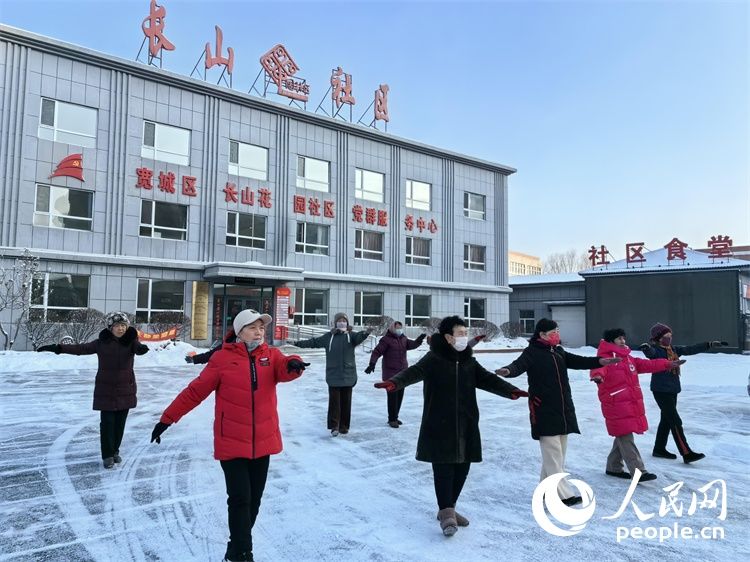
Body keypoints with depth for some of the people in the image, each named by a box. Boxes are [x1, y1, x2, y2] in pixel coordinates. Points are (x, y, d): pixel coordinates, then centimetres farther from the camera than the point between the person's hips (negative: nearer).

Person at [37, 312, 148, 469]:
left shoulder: (131, 341, -6)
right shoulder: (102, 342, -4)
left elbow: (139, 348, -27)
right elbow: (81, 348, -5)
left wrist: (141, 348, -52)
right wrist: (57, 347, -14)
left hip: (126, 389, 1)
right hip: (106, 389, -1)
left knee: (120, 422, 10)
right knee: (107, 422, 0)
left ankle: (115, 451, 27)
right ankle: (107, 455, 12)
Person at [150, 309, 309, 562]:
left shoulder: (271, 355, 2)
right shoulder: (223, 358, -7)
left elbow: (284, 369, -19)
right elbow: (195, 391, -3)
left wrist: (294, 364, -43)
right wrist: (167, 418, -3)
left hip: (263, 441, 4)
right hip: (232, 443, -4)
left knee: (254, 499, 15)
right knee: (240, 499, -4)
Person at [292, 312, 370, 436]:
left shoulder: (351, 335, 0)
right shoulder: (329, 336, 5)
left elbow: (359, 337, -21)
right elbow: (314, 342, 11)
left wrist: (365, 333, -44)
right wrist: (299, 343, 10)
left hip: (348, 375, 0)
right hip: (333, 375, 0)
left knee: (346, 401, 8)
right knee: (334, 401, -3)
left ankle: (344, 426, 20)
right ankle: (334, 426, 4)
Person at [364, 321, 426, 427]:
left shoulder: (403, 339, 10)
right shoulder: (386, 339, -10)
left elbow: (412, 344, -3)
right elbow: (377, 352, -15)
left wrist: (418, 340, -22)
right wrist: (372, 364, -27)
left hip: (402, 372, 7)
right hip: (391, 373, -7)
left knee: (400, 395, 13)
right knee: (393, 396, -6)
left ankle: (395, 417, 26)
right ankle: (392, 419, 4)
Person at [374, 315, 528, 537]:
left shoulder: (469, 362, 9)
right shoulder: (433, 359, -9)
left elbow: (488, 379, 3)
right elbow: (413, 372, -23)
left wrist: (510, 390, -14)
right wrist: (394, 382, -43)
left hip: (466, 426, 6)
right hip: (439, 427, -6)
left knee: (462, 467, 12)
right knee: (443, 468, -5)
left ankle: (448, 508, 29)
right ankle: (446, 513, 7)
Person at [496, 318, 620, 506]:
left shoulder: (559, 352, 13)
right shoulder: (532, 352, -11)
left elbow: (578, 361, 19)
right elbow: (519, 365, -26)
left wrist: (599, 361, 8)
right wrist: (507, 371, -48)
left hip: (564, 410, 9)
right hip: (544, 411, -8)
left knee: (557, 453, 15)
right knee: (553, 454, -5)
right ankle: (564, 495, -2)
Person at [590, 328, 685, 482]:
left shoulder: (628, 358, 17)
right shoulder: (605, 358, -13)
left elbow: (647, 364, 24)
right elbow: (599, 368, -34)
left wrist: (668, 364, 24)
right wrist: (597, 376, -57)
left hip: (631, 404, 10)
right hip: (616, 406, -9)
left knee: (623, 437, 16)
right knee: (626, 438, -6)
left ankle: (613, 467, 29)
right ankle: (639, 472, -3)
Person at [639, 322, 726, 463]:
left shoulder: (674, 349, 9)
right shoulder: (655, 350, -15)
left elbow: (691, 349, 12)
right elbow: (650, 352, -38)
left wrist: (711, 344, 9)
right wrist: (646, 347, -62)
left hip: (672, 390, 9)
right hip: (661, 390, -9)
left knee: (667, 420, 16)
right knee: (676, 422, -8)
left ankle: (659, 449, 27)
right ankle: (687, 454, -6)